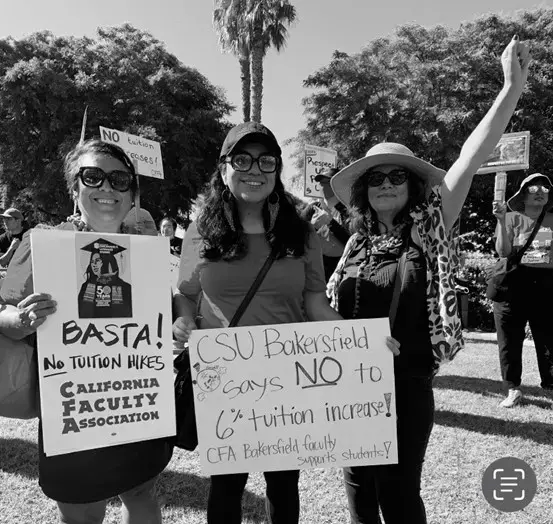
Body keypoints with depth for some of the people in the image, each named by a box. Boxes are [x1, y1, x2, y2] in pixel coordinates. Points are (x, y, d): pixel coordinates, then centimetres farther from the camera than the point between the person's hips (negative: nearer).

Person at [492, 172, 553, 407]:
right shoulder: (512, 218, 2)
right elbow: (503, 252, -9)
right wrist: (501, 221, -17)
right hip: (514, 285, -1)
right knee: (509, 341, 4)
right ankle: (513, 389, 16)